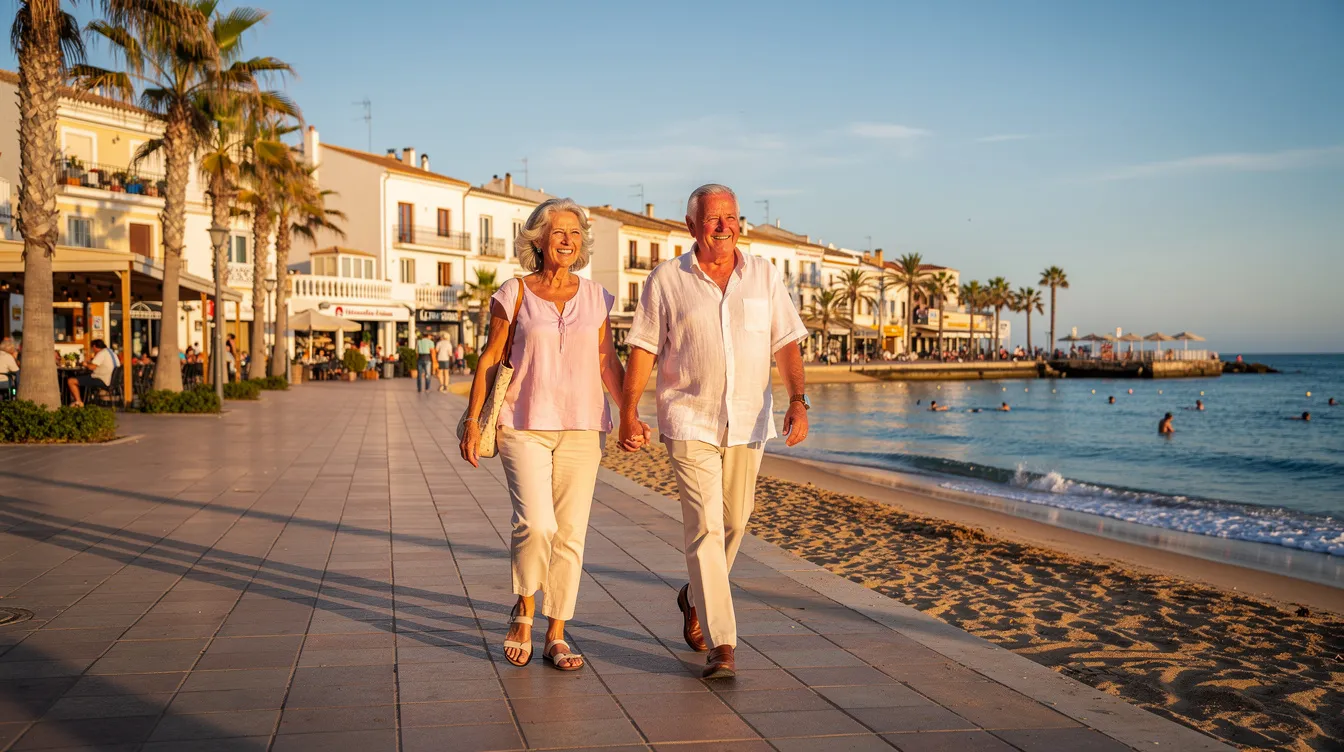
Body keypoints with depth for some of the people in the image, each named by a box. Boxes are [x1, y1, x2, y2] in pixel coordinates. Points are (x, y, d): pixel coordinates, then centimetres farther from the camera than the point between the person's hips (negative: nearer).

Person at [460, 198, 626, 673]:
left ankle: (556, 635, 13)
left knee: (570, 533, 1)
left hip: (581, 428, 3)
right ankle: (524, 608, 12)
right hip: (525, 425, -3)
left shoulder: (595, 297, 9)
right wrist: (473, 419, -3)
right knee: (536, 524, -16)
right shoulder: (514, 295, 2)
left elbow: (607, 363, 13)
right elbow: (490, 359, 3)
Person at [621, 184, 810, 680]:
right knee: (705, 527, -10)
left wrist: (798, 402, -11)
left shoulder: (765, 277, 4)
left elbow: (787, 344, 2)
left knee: (733, 523, 14)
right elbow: (643, 349, -1)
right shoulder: (666, 280, -2)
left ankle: (695, 600, 41)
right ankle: (722, 646, -7)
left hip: (748, 422, 3)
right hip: (689, 421, -3)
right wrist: (628, 412, -8)